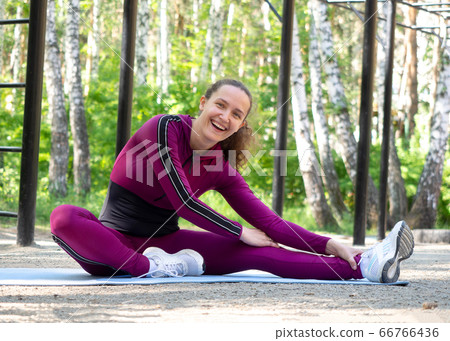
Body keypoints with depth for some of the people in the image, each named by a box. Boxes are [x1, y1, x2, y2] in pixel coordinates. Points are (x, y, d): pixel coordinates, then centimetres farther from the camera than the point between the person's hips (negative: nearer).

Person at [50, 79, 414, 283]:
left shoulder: (223, 168, 3)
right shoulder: (165, 128, -14)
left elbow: (268, 221, -2)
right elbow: (182, 201, -19)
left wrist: (330, 245, -16)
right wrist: (241, 233, -11)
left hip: (164, 243, 4)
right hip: (114, 239, -4)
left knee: (257, 251, -16)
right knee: (64, 217, -39)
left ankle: (364, 265, -29)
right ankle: (151, 268, -33)